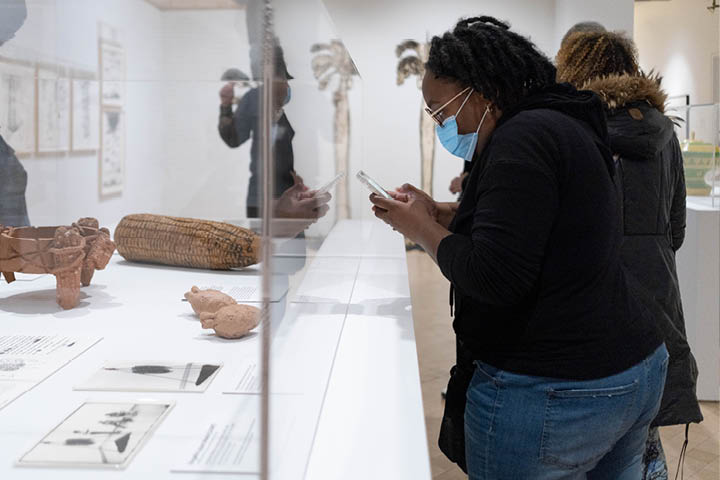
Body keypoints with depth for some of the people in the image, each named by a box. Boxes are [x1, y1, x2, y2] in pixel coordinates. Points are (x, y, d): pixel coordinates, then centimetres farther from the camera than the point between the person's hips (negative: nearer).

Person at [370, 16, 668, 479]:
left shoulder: (522, 137, -19)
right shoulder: (564, 124, 12)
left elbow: (494, 278, -25)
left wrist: (422, 228, -10)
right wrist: (437, 213, 9)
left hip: (553, 394, -10)